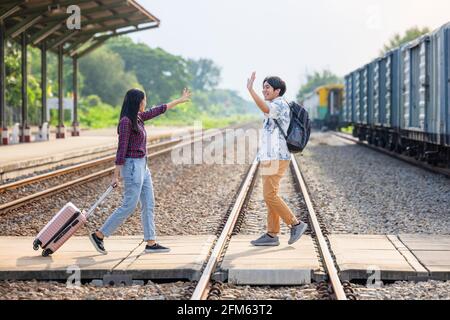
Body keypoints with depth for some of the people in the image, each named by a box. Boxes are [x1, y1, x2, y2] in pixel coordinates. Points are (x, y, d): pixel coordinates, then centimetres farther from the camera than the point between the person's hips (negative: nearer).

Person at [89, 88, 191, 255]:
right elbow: (121, 149, -17)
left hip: (142, 166, 9)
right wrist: (116, 175, -18)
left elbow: (159, 110, 25)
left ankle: (151, 243, 10)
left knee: (148, 204, 8)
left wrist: (180, 100, 33)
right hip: (132, 166, -9)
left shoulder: (138, 117, 11)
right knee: (129, 206, -7)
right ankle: (98, 235, 0)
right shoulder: (126, 121, -15)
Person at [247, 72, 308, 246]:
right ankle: (272, 235, 10)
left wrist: (250, 89, -36)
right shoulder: (275, 107, 21)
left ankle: (295, 224, -1)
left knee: (270, 196, -11)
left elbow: (265, 109, -34)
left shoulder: (280, 104, -12)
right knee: (270, 196, 8)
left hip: (276, 158, -10)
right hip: (270, 158, 10)